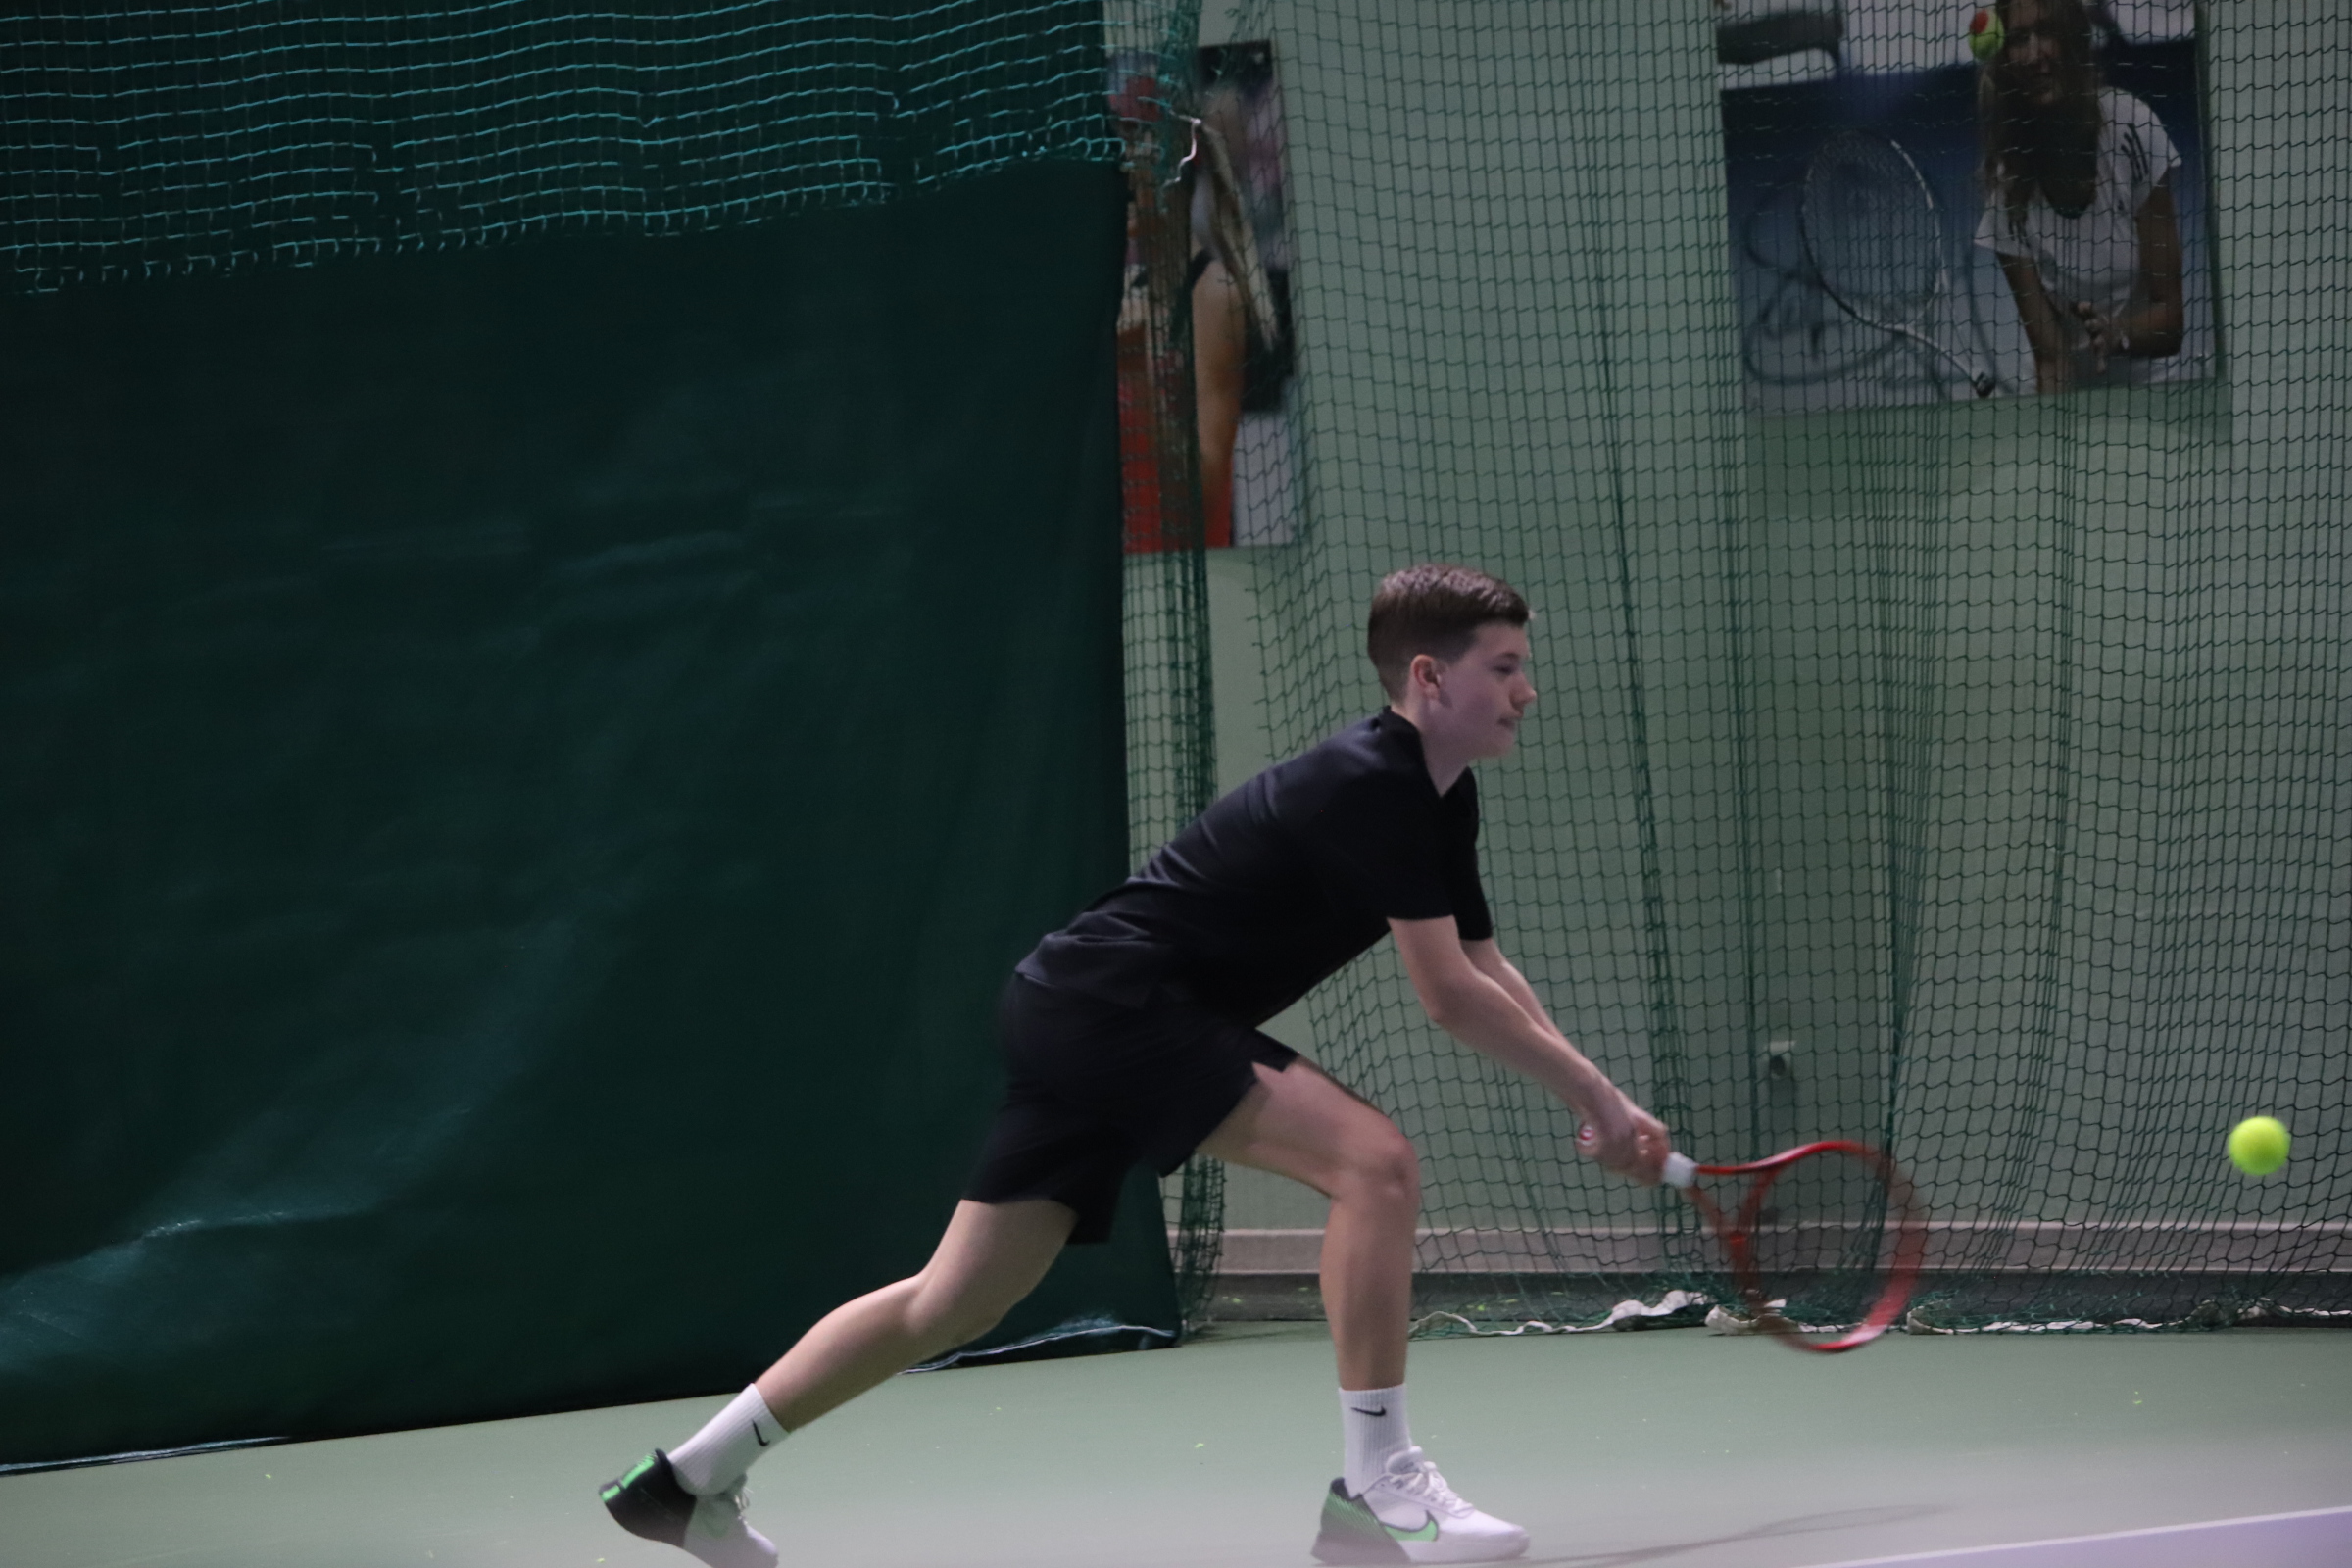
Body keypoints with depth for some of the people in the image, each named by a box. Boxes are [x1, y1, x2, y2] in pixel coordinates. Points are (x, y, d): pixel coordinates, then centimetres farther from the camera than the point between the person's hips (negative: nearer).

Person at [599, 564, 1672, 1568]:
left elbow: (1485, 971, 18)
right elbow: (1448, 998, -17)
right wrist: (1594, 1095, -9)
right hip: (1110, 1001, -10)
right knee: (1373, 1161, -21)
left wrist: (1593, 1095, 8)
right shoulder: (1372, 787, -17)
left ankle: (691, 1478, 20)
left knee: (953, 1304, 13)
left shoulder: (1438, 798, 14)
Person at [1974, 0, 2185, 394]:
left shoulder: (2133, 130, -11)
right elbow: (2051, 358, -9)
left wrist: (2118, 335, -27)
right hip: (2078, 402, 2)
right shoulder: (2005, 181, -6)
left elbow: (2173, 313, -8)